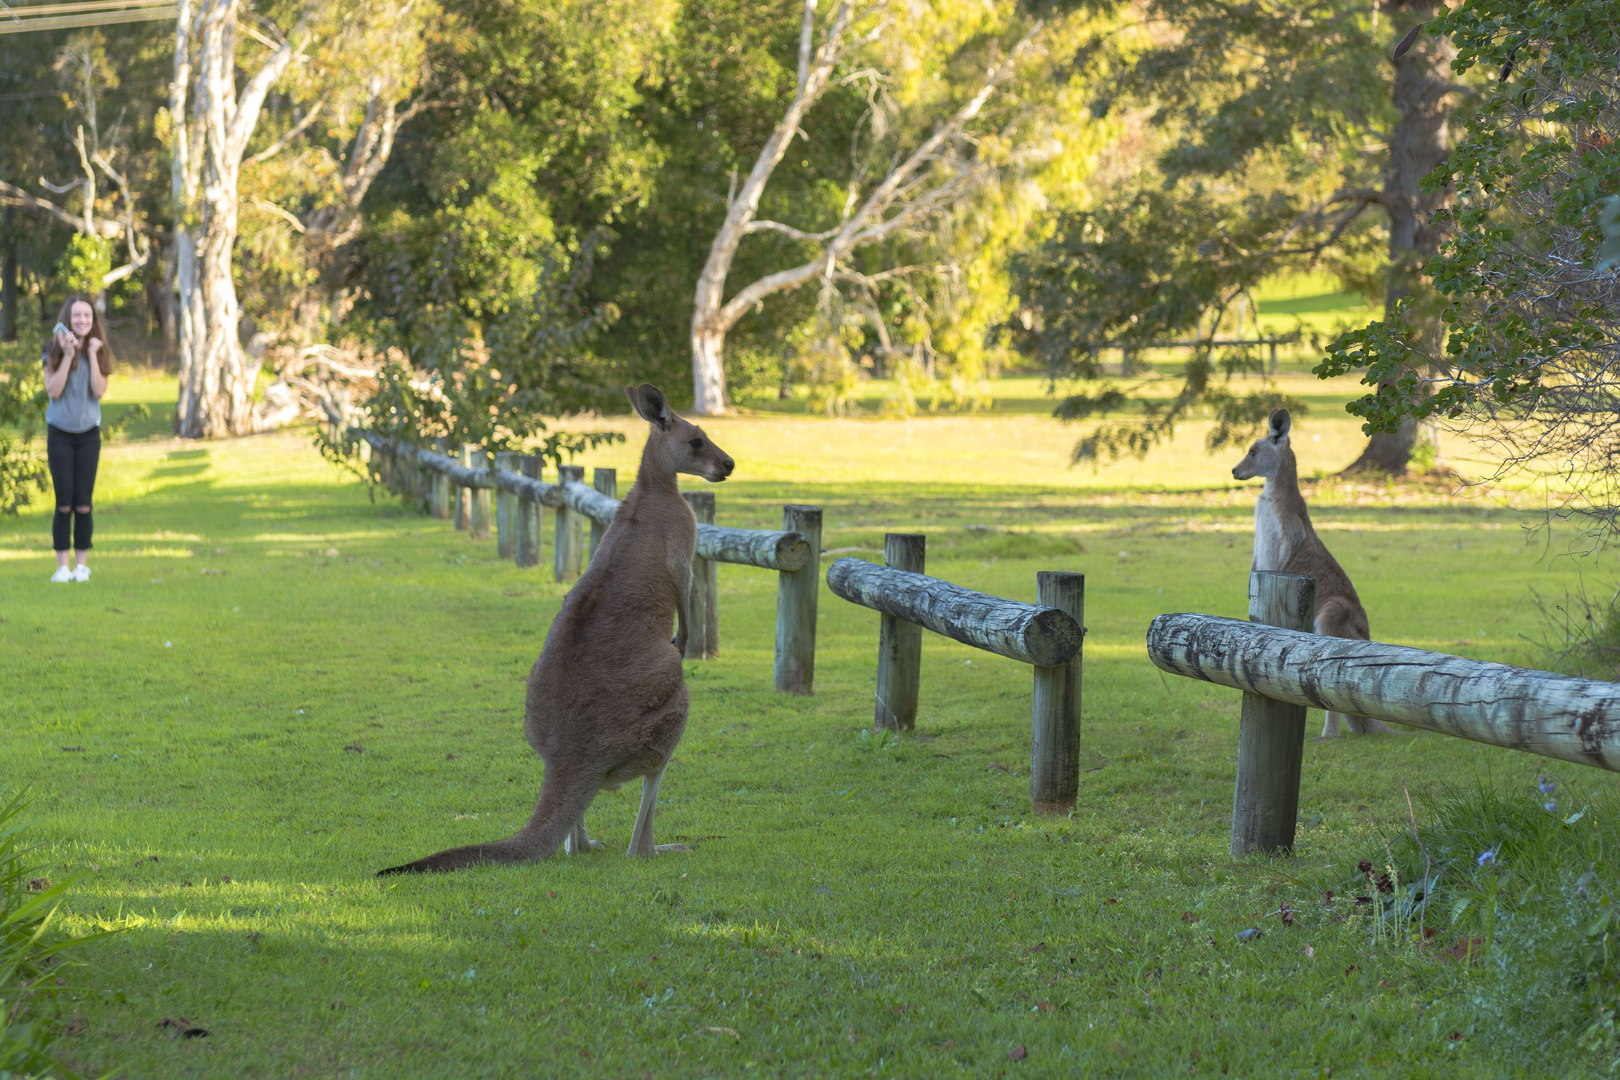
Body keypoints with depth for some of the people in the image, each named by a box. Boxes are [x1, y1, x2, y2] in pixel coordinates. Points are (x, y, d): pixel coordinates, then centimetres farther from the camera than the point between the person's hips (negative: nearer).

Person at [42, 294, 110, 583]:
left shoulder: (99, 351, 3)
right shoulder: (54, 350, -3)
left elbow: (99, 391, -9)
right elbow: (53, 391, -12)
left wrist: (92, 355, -13)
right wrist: (67, 355, -18)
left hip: (88, 434, 1)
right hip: (59, 432, -1)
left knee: (83, 504, -1)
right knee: (64, 503, -3)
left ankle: (82, 565, 6)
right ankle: (62, 566, 2)